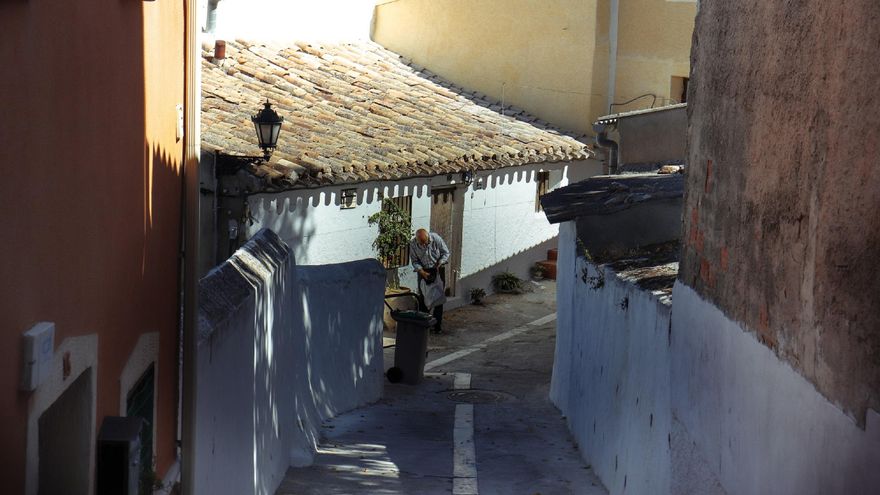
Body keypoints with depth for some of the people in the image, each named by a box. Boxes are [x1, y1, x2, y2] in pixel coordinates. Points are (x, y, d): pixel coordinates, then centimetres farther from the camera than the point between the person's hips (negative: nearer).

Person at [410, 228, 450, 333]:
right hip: (423, 271, 1)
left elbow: (446, 253, -7)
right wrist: (422, 272, -20)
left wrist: (439, 264, -21)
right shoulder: (413, 244, -16)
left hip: (438, 270, -1)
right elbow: (415, 261, -7)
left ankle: (438, 325, 3)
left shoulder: (436, 239, -20)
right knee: (422, 297, 0)